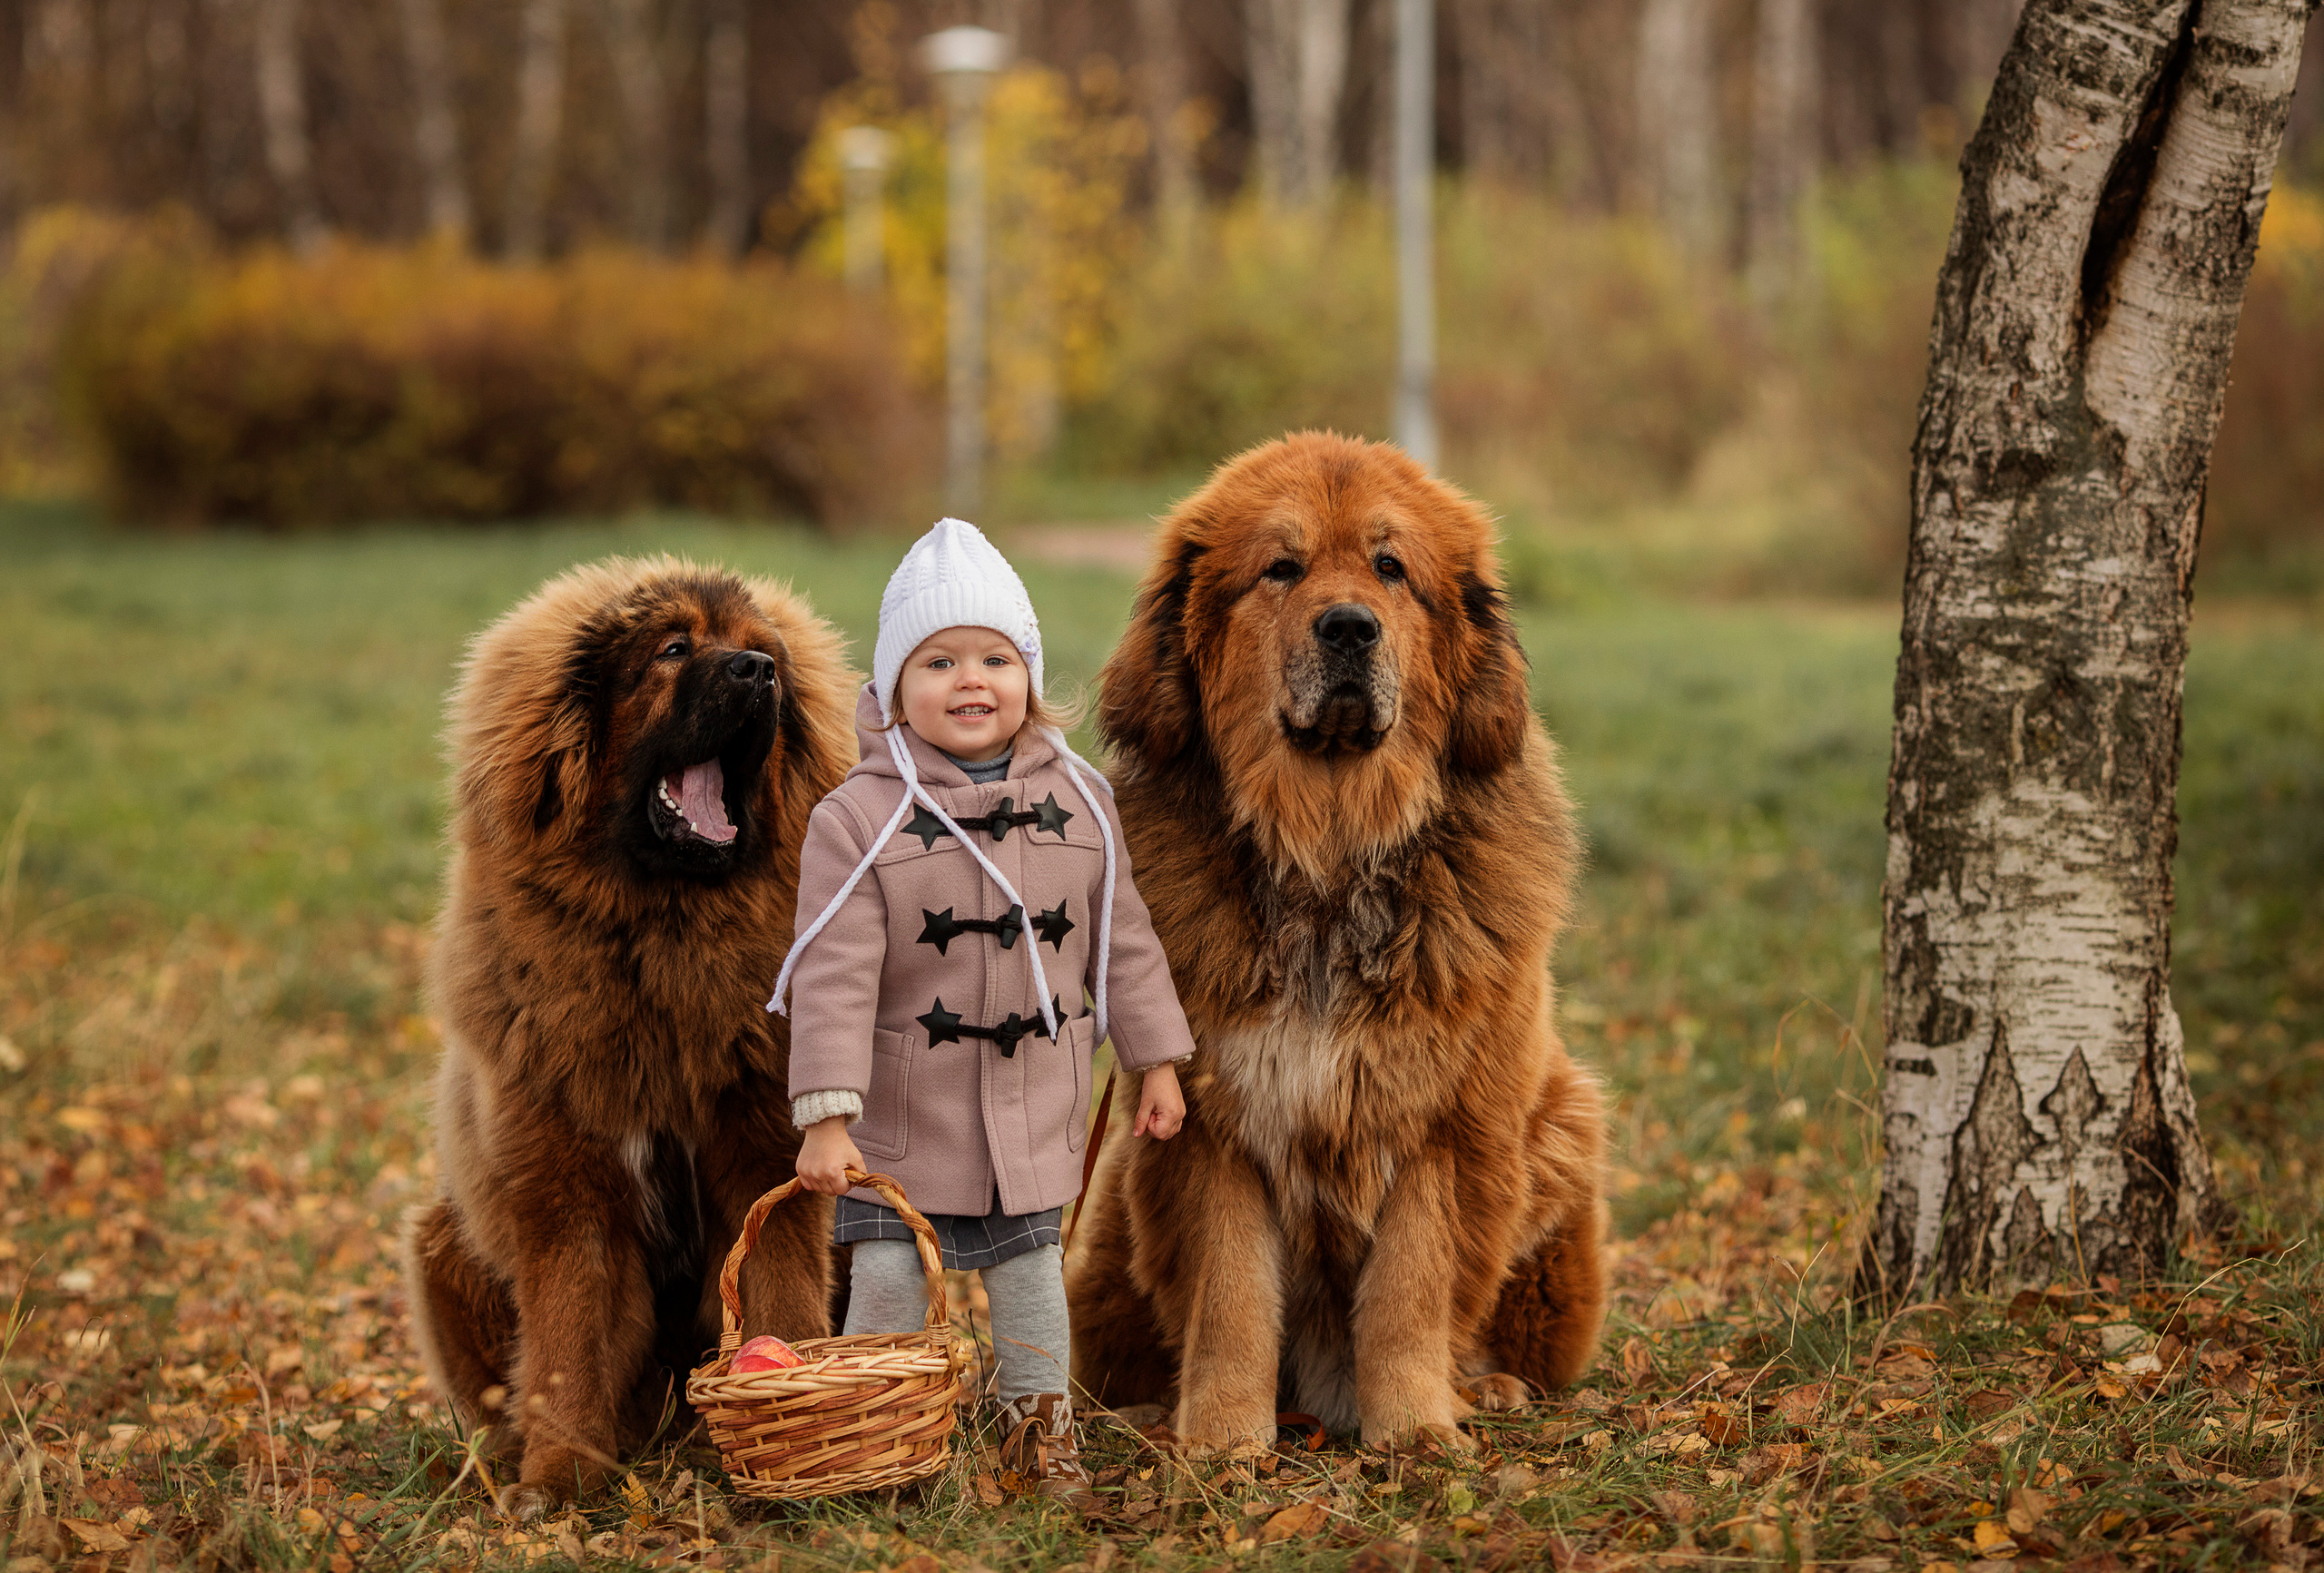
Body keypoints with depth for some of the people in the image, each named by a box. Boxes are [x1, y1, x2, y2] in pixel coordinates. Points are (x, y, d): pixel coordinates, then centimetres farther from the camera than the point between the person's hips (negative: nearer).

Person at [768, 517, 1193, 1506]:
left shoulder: (1078, 801, -1)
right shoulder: (858, 818, -13)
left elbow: (1121, 941, 9)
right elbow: (833, 977, -16)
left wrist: (1157, 1062, 9)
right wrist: (826, 1118, -20)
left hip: (1036, 1108, 3)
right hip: (905, 1112, -3)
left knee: (1030, 1271, 13)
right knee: (889, 1281, -1)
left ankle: (1040, 1429, 27)